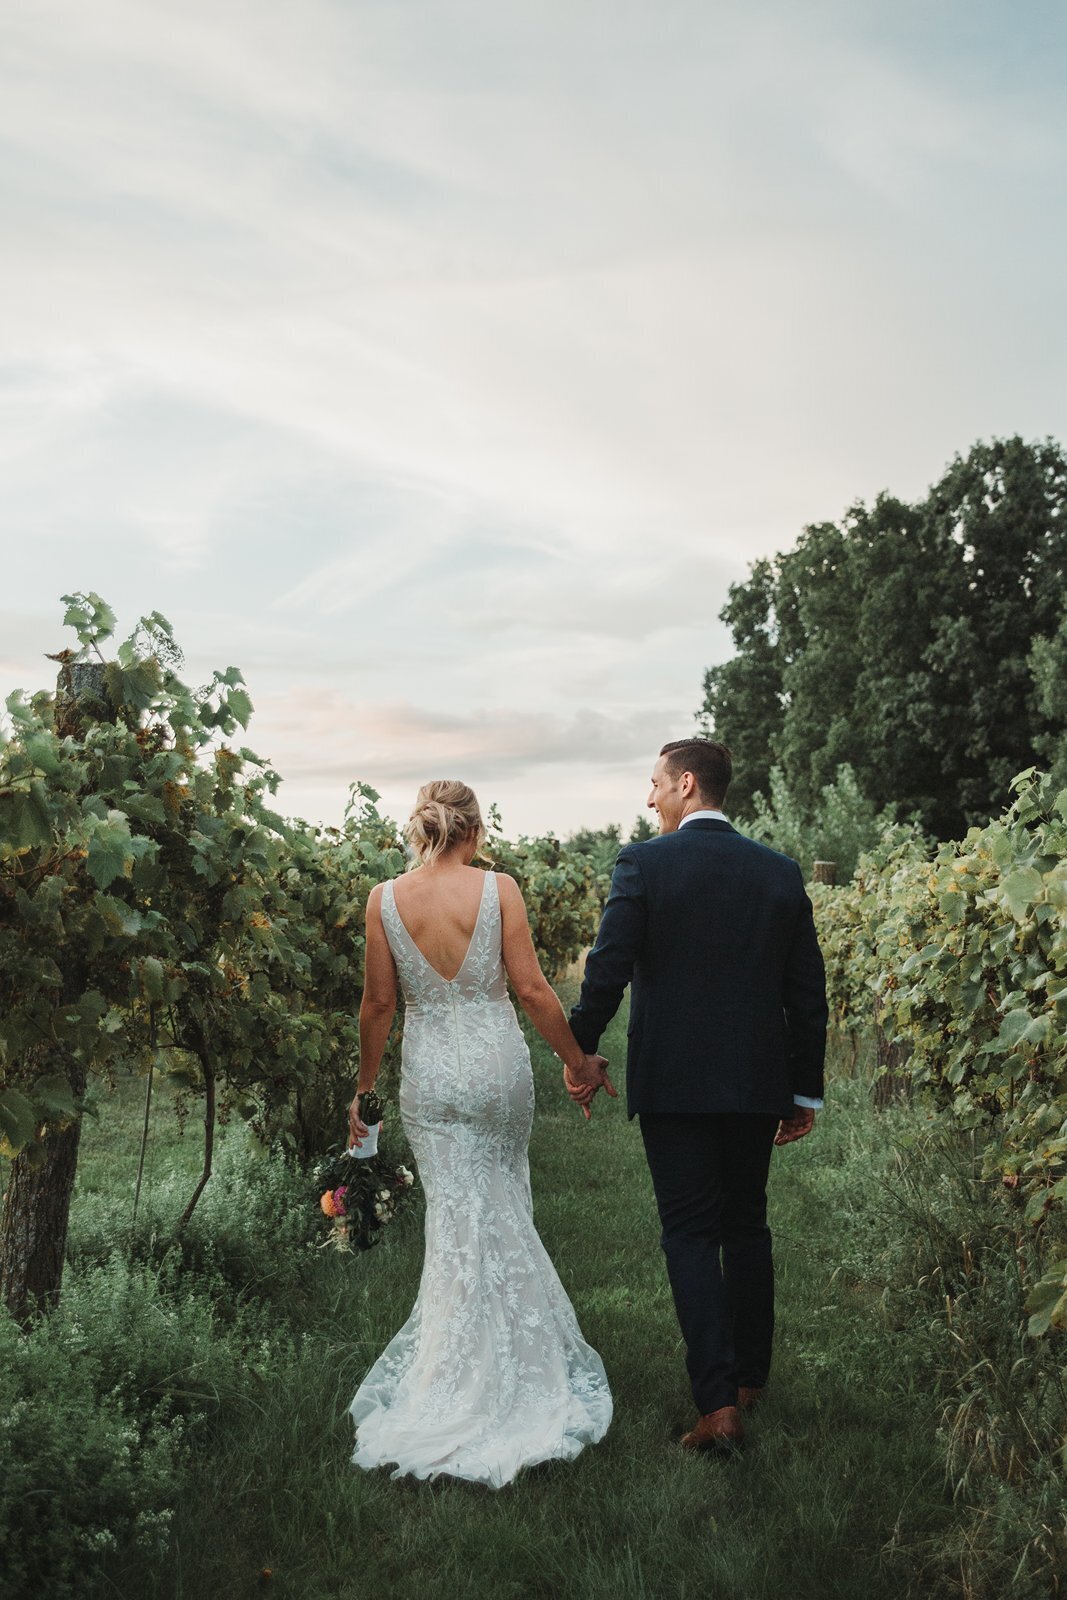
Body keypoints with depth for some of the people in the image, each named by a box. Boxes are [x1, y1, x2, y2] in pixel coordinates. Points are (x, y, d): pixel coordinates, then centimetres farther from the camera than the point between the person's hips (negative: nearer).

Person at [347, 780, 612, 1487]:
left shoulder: (385, 899, -5)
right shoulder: (498, 888, -9)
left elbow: (379, 1003, 0)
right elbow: (531, 990, -9)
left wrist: (364, 1086, 12)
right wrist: (579, 1059, 3)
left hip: (430, 1075, 1)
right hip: (500, 1065, 0)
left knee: (458, 1219, 10)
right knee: (507, 1208, 19)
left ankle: (458, 1372, 16)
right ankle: (518, 1350, 33)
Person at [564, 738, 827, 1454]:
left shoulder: (644, 863, -9)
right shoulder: (781, 871, 3)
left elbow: (608, 971, -11)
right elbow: (808, 994, 5)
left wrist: (581, 1050, 5)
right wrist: (806, 1092, 13)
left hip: (673, 1082, -4)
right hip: (759, 1085, 4)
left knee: (691, 1235, 5)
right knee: (747, 1227, 18)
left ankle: (718, 1403, 1)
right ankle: (751, 1377, 32)